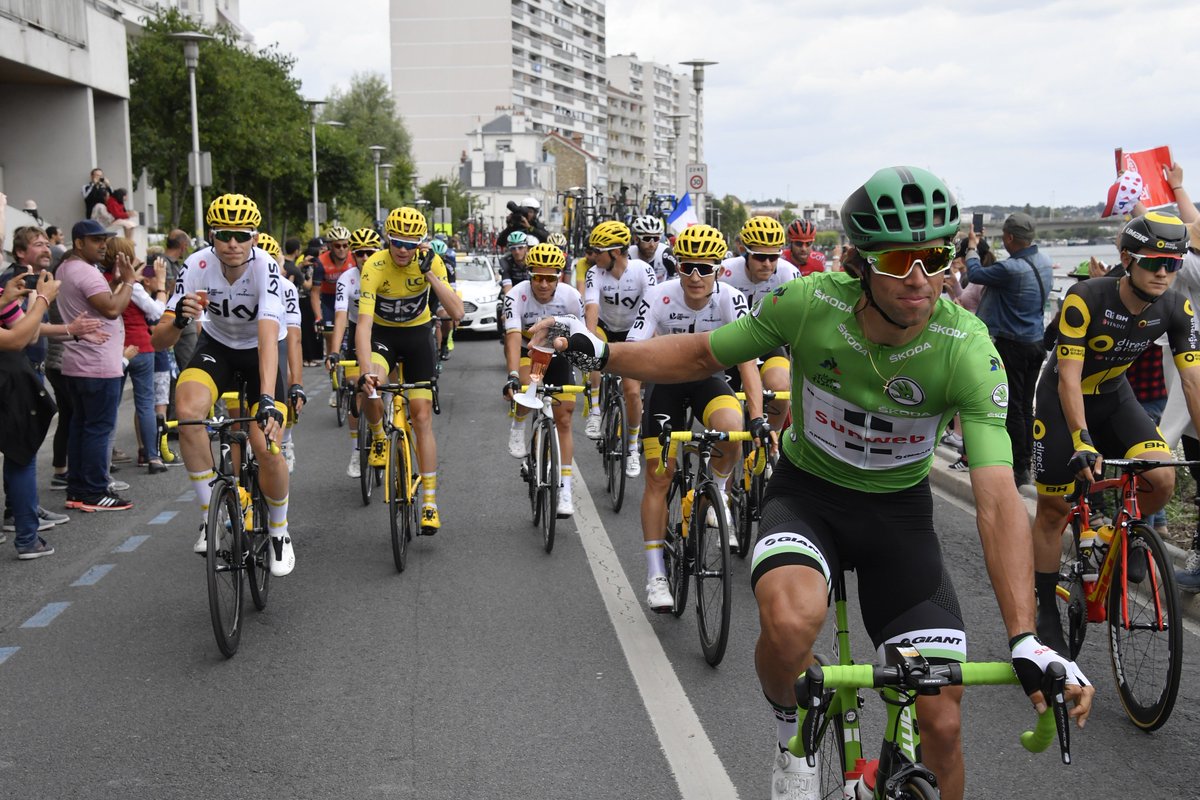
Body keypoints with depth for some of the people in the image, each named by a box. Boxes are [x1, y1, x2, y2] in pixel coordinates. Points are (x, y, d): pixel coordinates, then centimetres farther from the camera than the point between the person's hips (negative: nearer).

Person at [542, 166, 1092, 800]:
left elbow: (998, 499, -32)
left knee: (942, 724, -5)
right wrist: (601, 353, -15)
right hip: (807, 492, 0)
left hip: (898, 510, 1)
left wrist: (1026, 641, -41)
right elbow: (702, 355, -4)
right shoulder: (811, 304, -22)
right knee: (790, 619, -36)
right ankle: (793, 729, -1)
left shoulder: (968, 350, -26)